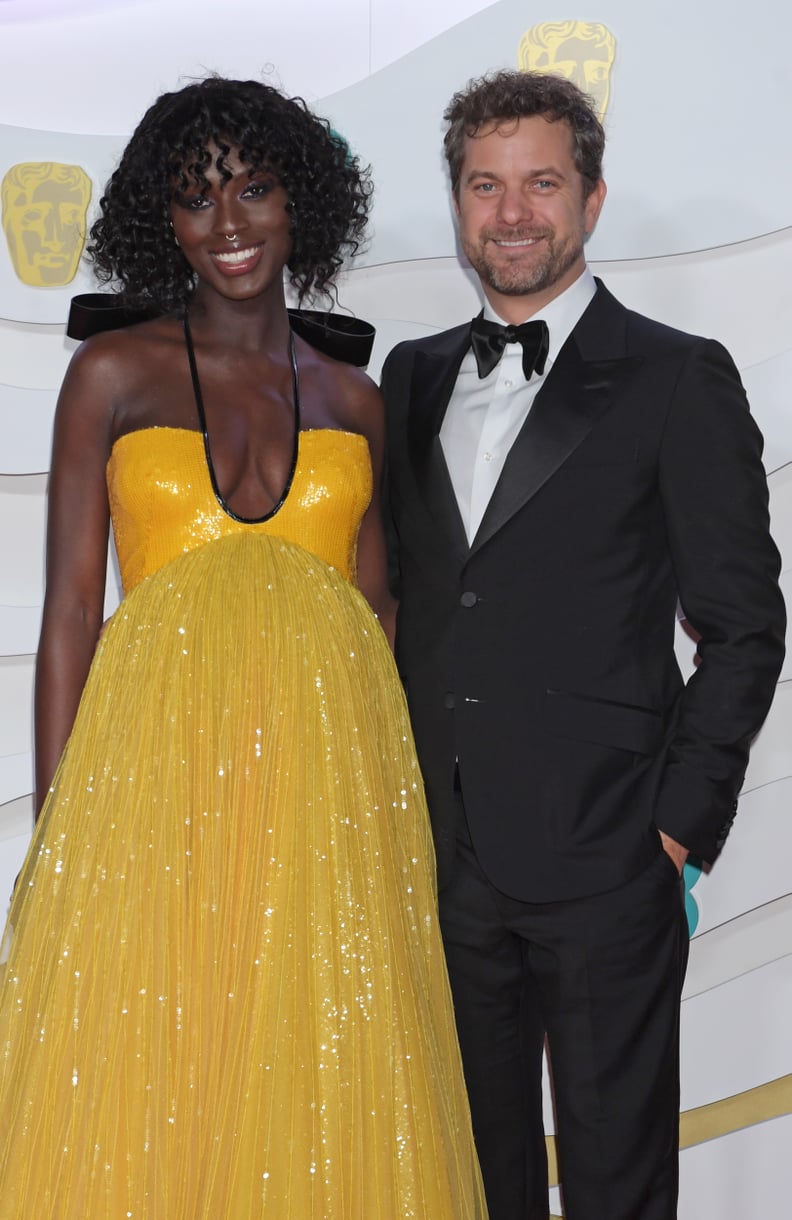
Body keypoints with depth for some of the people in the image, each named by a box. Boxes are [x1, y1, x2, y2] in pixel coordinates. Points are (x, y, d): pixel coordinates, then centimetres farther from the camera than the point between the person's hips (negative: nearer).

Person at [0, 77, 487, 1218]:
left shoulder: (352, 398, 11)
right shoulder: (113, 373, 5)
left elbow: (374, 604, 13)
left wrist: (395, 799, 3)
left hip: (328, 771, 2)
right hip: (160, 758, -2)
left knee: (323, 1094, 7)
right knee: (136, 1095, 2)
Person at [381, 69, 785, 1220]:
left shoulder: (682, 379, -3)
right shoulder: (413, 375, 12)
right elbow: (399, 592, 14)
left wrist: (682, 824, -9)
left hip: (602, 862, -4)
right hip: (442, 853, 4)